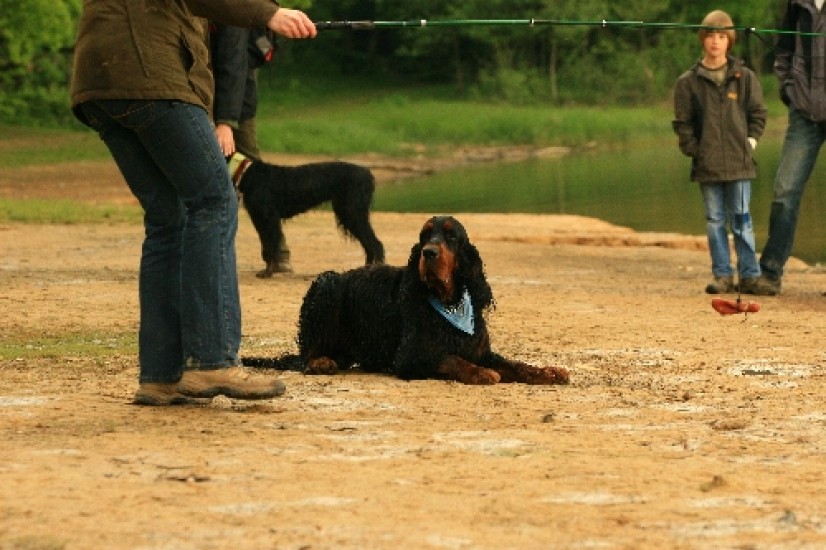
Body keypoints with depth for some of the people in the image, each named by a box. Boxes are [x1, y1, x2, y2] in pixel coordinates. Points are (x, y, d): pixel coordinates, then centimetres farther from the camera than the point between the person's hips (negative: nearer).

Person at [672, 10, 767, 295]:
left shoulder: (744, 77, 5)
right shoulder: (689, 81, 3)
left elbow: (757, 113, 10)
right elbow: (683, 122, 6)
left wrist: (750, 141, 1)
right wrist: (694, 150, -2)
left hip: (739, 163, 0)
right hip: (707, 165, 0)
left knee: (741, 219, 2)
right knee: (715, 220, 3)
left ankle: (749, 274, 6)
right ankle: (722, 275, 8)